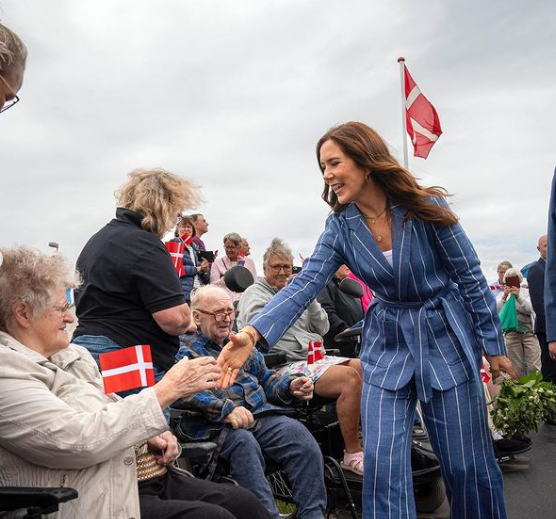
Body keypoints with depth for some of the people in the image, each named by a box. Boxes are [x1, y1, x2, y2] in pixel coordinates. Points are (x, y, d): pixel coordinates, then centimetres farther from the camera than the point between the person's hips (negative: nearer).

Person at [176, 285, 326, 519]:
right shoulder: (187, 353, 7)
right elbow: (190, 394, -11)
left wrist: (290, 386, 4)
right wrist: (226, 409, -27)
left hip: (263, 415, 5)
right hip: (219, 425, -4)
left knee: (298, 433, -22)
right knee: (243, 441, -35)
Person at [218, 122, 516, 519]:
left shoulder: (426, 207, -15)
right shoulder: (340, 225, -7)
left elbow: (471, 276, -8)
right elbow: (305, 284, -18)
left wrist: (493, 345, -3)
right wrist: (253, 334, -32)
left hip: (446, 337, -2)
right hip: (387, 344, 3)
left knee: (466, 464, 9)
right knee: (383, 465, 0)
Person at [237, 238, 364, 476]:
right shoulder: (255, 293, 3)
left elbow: (322, 328, 17)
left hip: (317, 358, 8)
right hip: (288, 365, -8)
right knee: (351, 378, -27)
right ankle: (352, 455, -17)